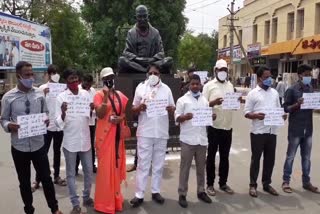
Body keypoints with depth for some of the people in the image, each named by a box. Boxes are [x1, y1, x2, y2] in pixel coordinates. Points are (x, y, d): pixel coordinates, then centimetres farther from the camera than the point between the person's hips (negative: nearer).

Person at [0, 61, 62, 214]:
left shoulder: (39, 95, 1)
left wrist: (46, 121, -12)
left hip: (38, 145, 1)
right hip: (19, 147, -1)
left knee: (46, 178, 10)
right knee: (24, 182, 14)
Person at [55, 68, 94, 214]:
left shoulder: (86, 94, 3)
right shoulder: (61, 97, -6)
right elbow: (59, 123, -9)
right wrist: (63, 113, -29)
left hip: (85, 140, 3)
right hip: (70, 142, -3)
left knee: (88, 171, 13)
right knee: (71, 173, 7)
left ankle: (86, 197, 33)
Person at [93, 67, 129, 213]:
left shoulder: (120, 95, 10)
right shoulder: (99, 95, -5)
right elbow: (100, 114, -16)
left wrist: (121, 118, -8)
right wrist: (106, 96, -20)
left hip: (117, 134, 5)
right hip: (104, 135, -5)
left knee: (116, 165, 13)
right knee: (105, 167, -1)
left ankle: (115, 197, 29)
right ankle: (105, 202, 10)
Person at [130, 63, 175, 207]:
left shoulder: (166, 89, 8)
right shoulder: (141, 88, 4)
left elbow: (173, 109, 8)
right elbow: (133, 110, 5)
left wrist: (170, 109, -15)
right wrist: (139, 107, -17)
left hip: (162, 132, 2)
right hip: (145, 132, -2)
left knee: (159, 164, 10)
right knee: (143, 163, 1)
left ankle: (155, 191, 23)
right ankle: (139, 194, 10)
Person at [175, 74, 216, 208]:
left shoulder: (205, 100, 12)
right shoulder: (182, 100, -1)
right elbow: (177, 118, -4)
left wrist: (212, 117, -7)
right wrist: (185, 117, -24)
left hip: (202, 139, 4)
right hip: (187, 139, -4)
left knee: (201, 167, 14)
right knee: (185, 167, 2)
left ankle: (201, 191, 27)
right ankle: (182, 194, 12)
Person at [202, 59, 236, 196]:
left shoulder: (230, 85, 12)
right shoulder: (209, 85, -4)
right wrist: (213, 103, -27)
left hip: (227, 126, 5)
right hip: (213, 126, -5)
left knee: (225, 157, 13)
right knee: (211, 156, 6)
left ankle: (223, 183, 26)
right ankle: (210, 184, 18)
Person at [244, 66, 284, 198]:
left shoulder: (275, 93, 13)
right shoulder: (253, 93, -2)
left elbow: (279, 109, 17)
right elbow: (246, 113, -5)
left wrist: (282, 115, -5)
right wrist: (256, 115, -24)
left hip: (272, 131, 5)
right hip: (258, 131, -5)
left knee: (270, 159, 12)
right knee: (256, 158, 4)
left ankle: (266, 184, 27)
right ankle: (253, 185, 17)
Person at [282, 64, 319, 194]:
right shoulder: (292, 90, -8)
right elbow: (285, 108, -8)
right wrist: (297, 104, -25)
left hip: (308, 129, 5)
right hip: (295, 129, -5)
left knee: (306, 157, 13)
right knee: (290, 156, 4)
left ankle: (306, 182, 24)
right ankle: (286, 181, 14)